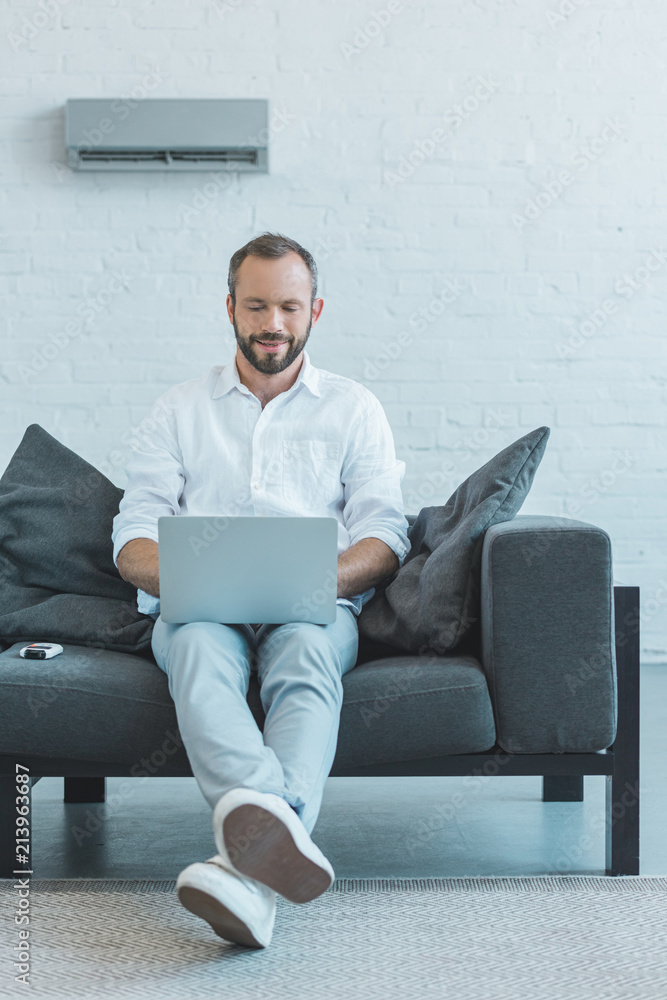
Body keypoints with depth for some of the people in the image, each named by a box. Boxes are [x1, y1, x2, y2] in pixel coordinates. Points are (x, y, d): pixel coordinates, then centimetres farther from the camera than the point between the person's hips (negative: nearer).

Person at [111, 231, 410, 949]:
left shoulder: (354, 408, 20)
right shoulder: (178, 410, 22)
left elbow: (384, 533, 9)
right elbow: (132, 536, 12)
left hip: (316, 610, 0)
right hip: (200, 607, 1)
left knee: (305, 655, -37)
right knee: (198, 648, -37)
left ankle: (246, 870, -59)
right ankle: (275, 831, -62)